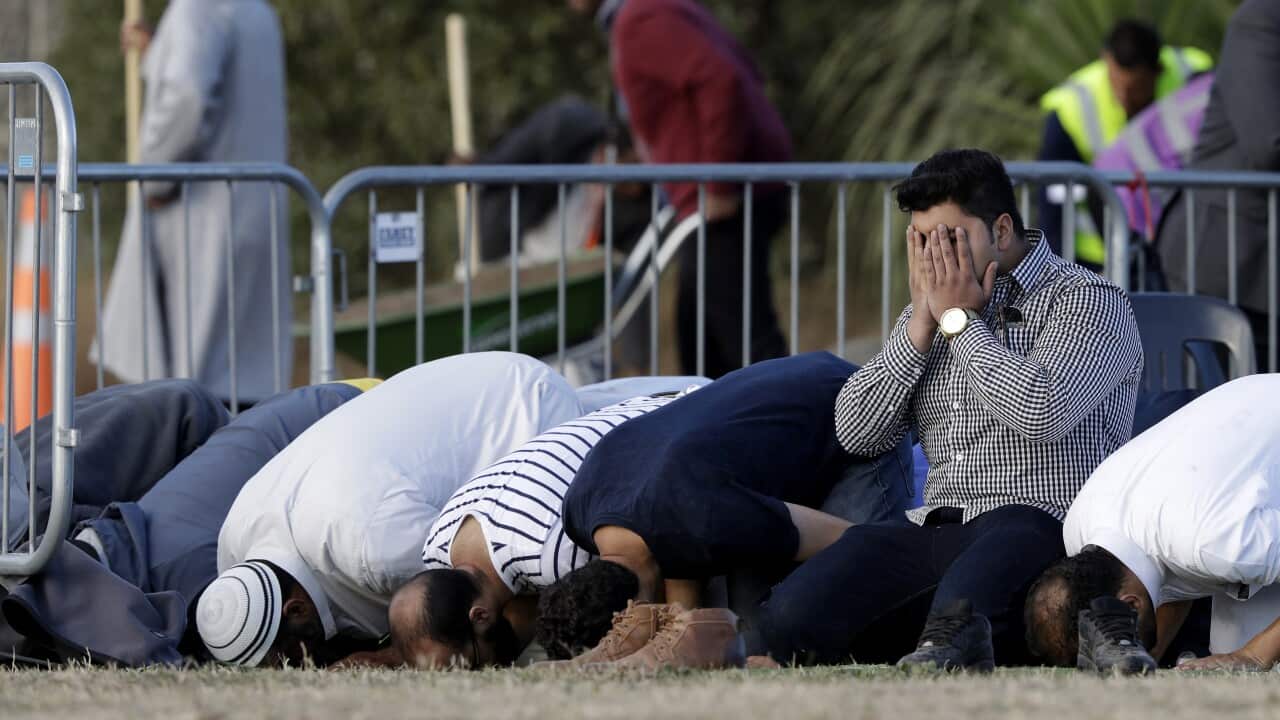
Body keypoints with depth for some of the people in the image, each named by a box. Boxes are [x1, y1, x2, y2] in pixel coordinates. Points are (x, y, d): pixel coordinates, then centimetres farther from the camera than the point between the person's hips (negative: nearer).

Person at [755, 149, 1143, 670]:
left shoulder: (1088, 301, 2)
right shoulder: (926, 314, 22)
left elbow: (1040, 413, -17)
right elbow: (857, 433, 12)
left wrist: (959, 319, -4)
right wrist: (922, 322, 4)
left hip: (1043, 529, -7)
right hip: (939, 533, 7)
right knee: (790, 617, -20)